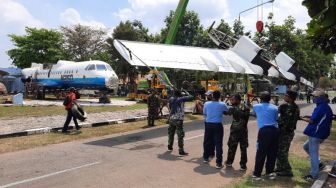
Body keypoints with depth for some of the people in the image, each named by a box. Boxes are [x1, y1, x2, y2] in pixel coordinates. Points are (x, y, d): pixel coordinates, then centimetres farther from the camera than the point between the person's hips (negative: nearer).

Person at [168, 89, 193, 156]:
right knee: (180, 135, -4)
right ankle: (181, 151, -5)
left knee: (171, 133, 20)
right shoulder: (181, 99, -9)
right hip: (178, 119, -6)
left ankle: (170, 147, 35)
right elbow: (191, 97, -7)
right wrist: (187, 93, 7)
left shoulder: (171, 99, 7)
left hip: (171, 118, 6)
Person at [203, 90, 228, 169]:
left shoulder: (206, 104, -2)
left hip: (208, 124, 3)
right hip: (218, 125, -3)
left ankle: (206, 157, 33)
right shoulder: (222, 105, -7)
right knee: (218, 143, 0)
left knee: (207, 141, 17)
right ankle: (219, 163, 0)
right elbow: (227, 111, 12)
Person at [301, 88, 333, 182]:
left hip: (316, 134, -10)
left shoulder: (320, 107, -21)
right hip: (320, 133, 10)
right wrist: (309, 117, 9)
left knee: (313, 153, -1)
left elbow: (312, 120, -20)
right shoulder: (326, 106, 11)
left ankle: (314, 175, 8)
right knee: (306, 146, 25)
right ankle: (318, 164, 27)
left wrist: (303, 118, -5)